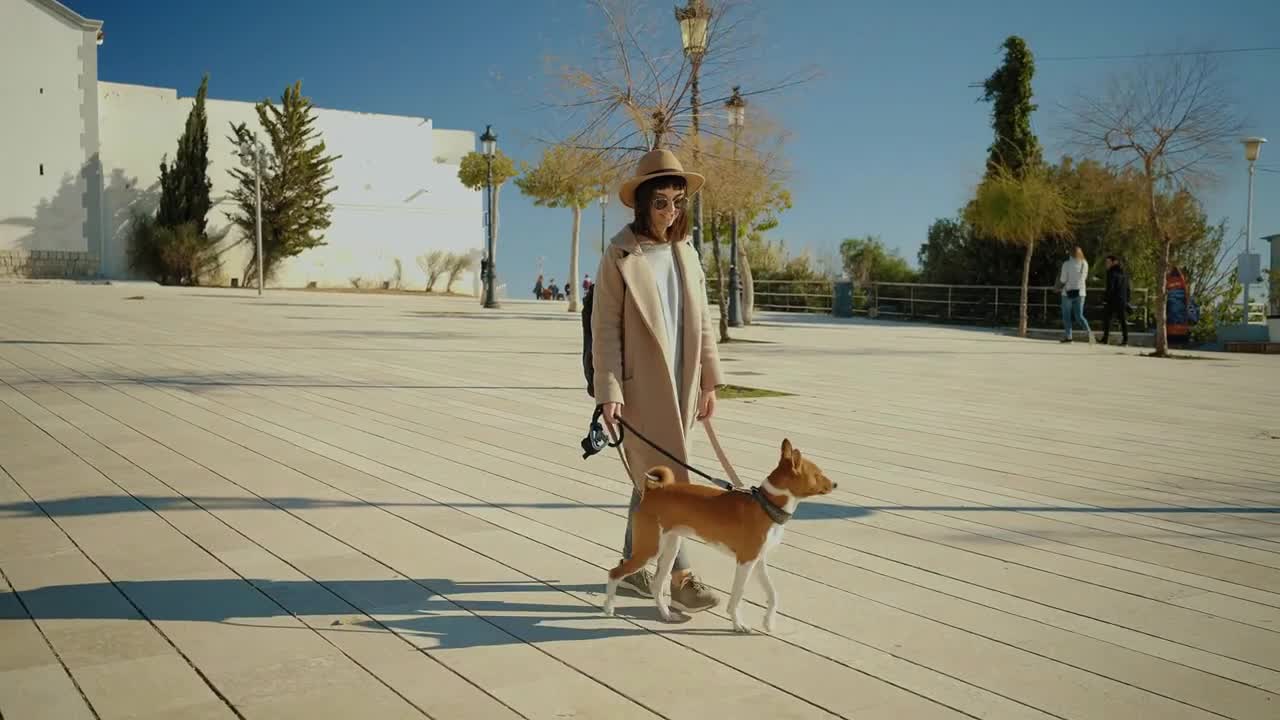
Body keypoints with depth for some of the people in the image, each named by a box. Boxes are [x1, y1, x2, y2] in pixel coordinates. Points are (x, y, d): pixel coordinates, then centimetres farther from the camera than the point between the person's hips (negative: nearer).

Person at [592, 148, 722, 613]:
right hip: (642, 385, -6)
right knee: (667, 478, -4)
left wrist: (709, 381, 9)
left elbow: (702, 321, 11)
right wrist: (608, 391, -15)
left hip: (680, 384, 6)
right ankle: (680, 577, 4)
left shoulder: (686, 252, 8)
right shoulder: (620, 255, -8)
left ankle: (632, 564, 27)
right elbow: (605, 327, -10)